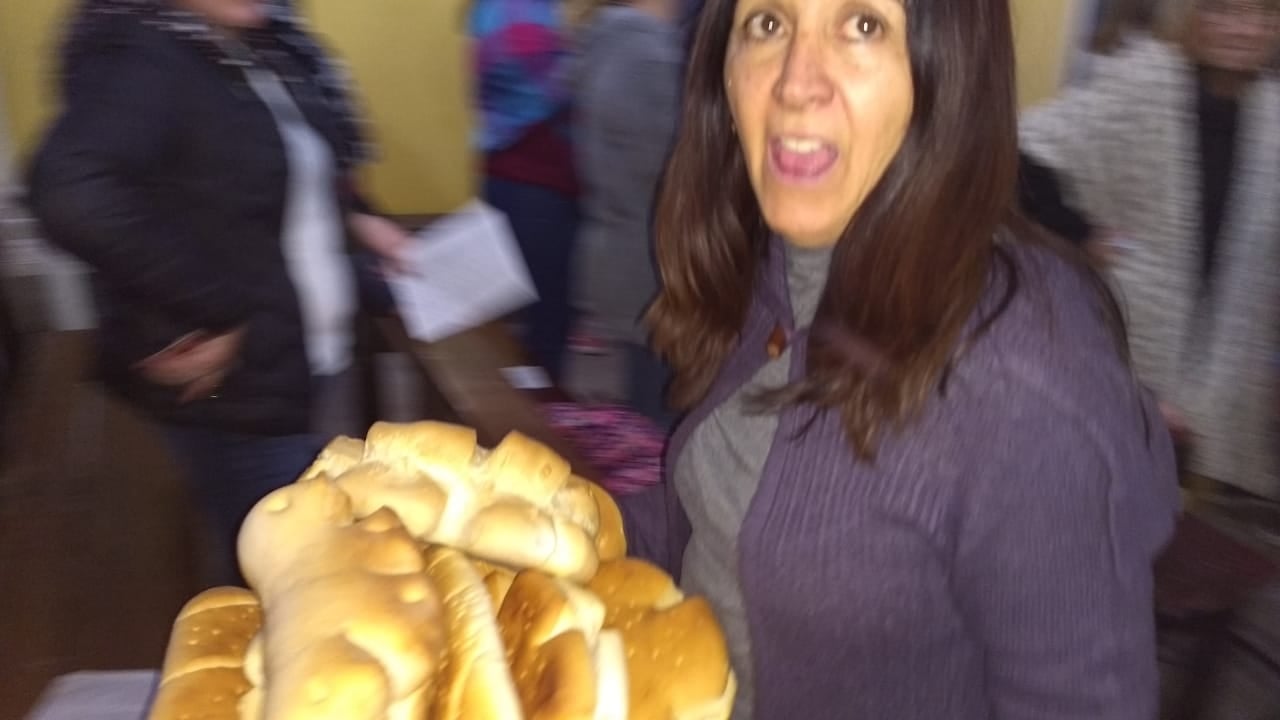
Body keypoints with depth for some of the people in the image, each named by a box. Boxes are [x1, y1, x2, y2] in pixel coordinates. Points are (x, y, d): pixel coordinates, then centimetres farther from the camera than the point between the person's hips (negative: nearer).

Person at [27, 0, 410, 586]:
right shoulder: (144, 58, -23)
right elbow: (74, 196, -41)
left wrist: (353, 215, 9)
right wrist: (205, 313, -33)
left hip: (285, 360, 8)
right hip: (232, 384, -8)